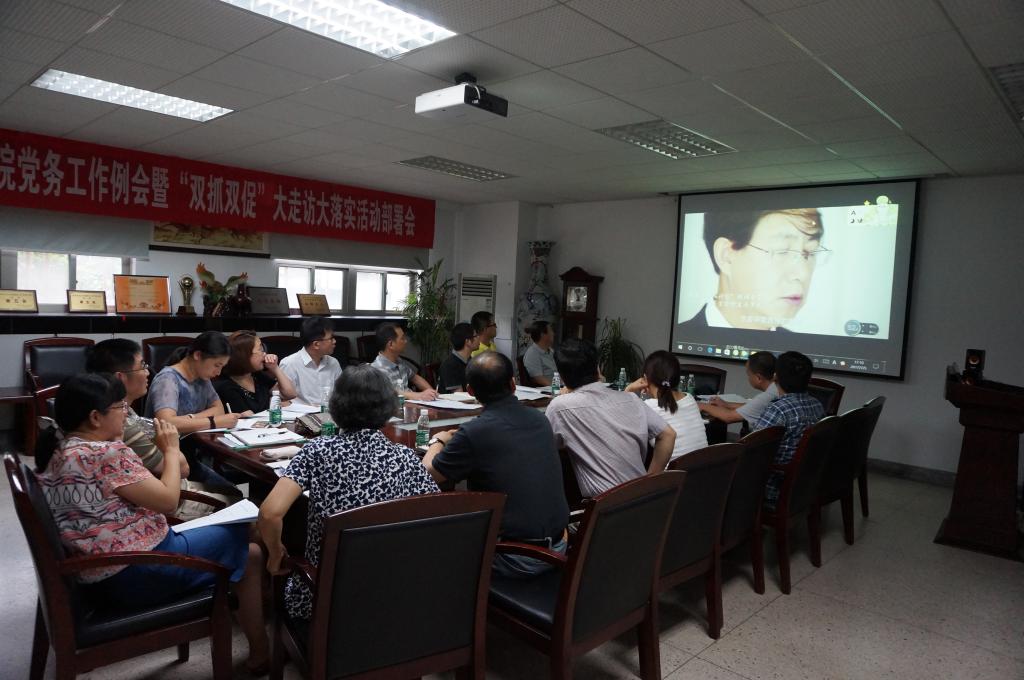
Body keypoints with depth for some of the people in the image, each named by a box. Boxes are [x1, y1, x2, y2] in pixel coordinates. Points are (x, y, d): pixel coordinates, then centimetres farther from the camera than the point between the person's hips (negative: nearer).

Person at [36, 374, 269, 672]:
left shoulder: (56, 454, 5)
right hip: (138, 573, -10)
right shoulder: (108, 453, -24)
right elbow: (168, 499, -19)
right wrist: (171, 450, -7)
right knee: (248, 549, 6)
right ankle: (261, 653, 18)